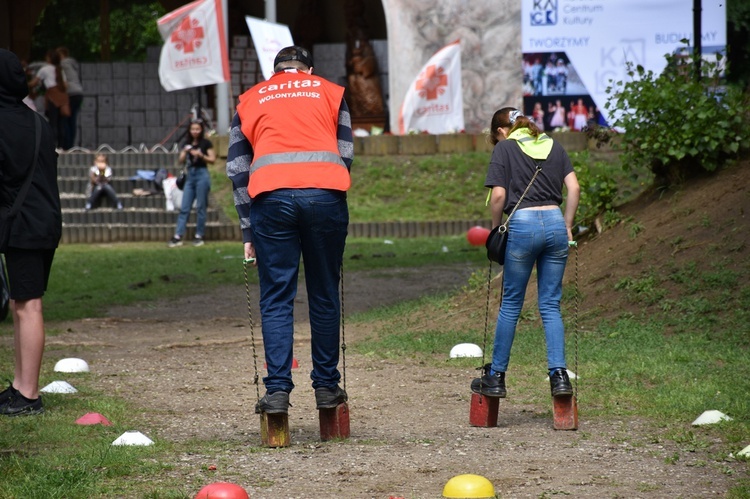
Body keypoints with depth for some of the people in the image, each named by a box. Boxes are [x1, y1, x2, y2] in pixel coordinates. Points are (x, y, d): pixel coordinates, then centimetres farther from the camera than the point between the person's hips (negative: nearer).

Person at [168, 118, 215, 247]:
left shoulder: (206, 143, -2)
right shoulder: (187, 143, 11)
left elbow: (212, 160, -4)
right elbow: (181, 161, 10)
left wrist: (201, 155, -18)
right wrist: (185, 152, -9)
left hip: (202, 175, -5)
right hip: (190, 175, 5)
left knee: (200, 207, -1)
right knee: (184, 208, 1)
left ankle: (199, 236, 7)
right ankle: (178, 236, -2)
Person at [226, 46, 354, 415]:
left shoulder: (250, 101, 23)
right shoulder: (330, 92, 22)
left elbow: (238, 170, 17)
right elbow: (346, 155, 13)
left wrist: (248, 232, 17)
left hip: (270, 198, 0)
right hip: (325, 195, 0)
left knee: (276, 299, 4)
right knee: (324, 297, 9)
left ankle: (277, 390, -4)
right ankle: (326, 386, 13)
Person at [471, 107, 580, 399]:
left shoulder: (504, 148, 4)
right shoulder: (553, 146, 16)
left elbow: (498, 195, -6)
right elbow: (573, 188, 8)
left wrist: (495, 228, 8)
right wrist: (567, 227, 14)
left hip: (523, 224, -4)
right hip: (555, 222, 4)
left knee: (511, 304, 7)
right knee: (551, 305, 7)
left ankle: (496, 377, 12)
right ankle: (559, 375, -6)